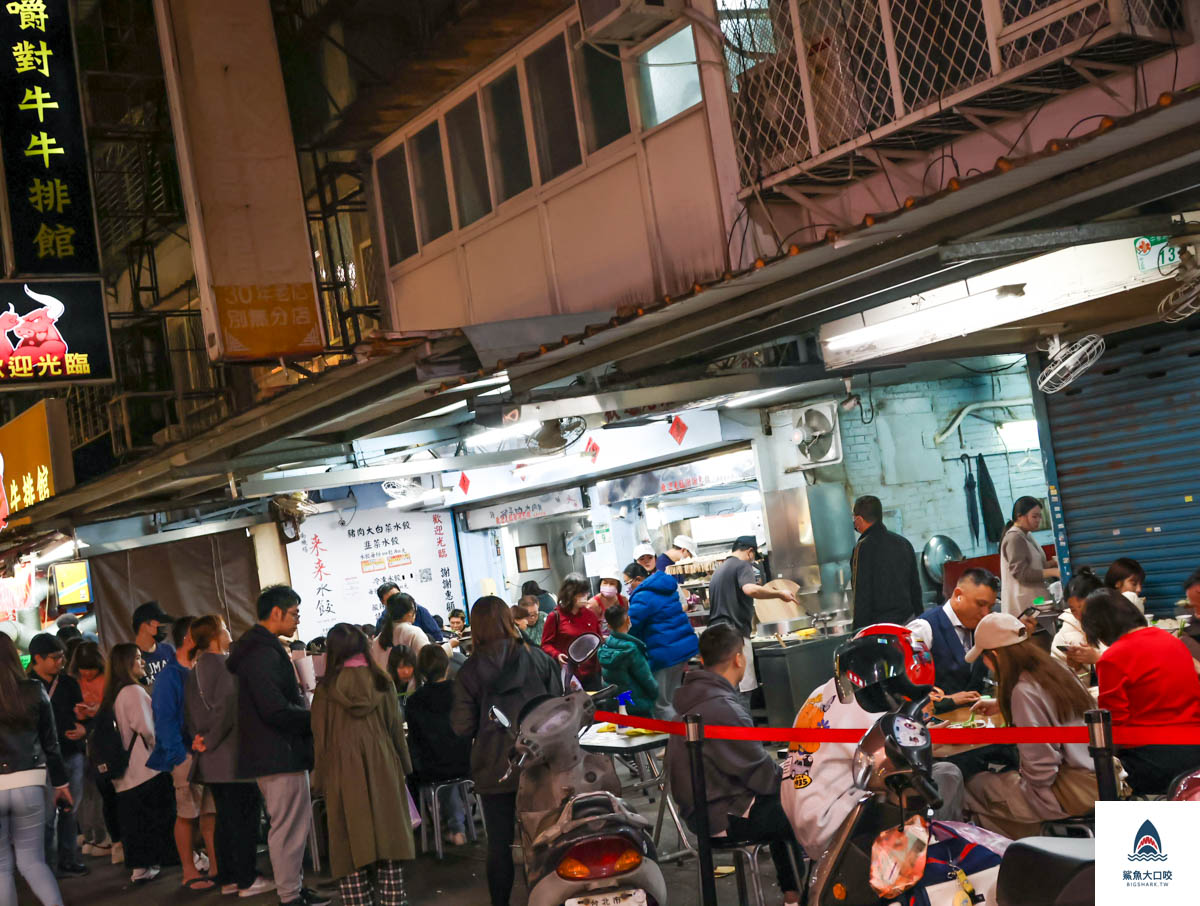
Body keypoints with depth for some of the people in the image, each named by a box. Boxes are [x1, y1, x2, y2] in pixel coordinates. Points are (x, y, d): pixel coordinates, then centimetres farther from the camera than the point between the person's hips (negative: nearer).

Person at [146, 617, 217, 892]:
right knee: (187, 814, 0)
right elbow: (165, 719, -12)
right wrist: (180, 757, -17)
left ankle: (217, 866, 12)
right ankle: (189, 872, 7)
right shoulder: (170, 676, -7)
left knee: (212, 810, 7)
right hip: (187, 754, -6)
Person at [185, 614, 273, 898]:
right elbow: (227, 704, -25)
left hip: (210, 758, 9)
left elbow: (189, 712, 15)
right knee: (244, 816, -1)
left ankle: (227, 878, 19)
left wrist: (199, 738, 10)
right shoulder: (224, 663, -14)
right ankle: (247, 880, 2)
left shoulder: (195, 669, 12)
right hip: (231, 753, -9)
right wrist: (211, 741, -15)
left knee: (225, 817, 15)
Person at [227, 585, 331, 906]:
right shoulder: (263, 653, -19)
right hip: (280, 754, -11)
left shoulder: (264, 649, 16)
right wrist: (315, 719, -12)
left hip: (277, 753, 11)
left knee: (292, 824, 18)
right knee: (289, 826, -5)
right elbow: (277, 710, -25)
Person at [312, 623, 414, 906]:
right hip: (382, 767, 1)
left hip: (344, 771, -1)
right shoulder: (381, 682, 0)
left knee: (352, 841, 3)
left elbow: (320, 736, 0)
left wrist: (321, 777, 7)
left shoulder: (326, 689, -3)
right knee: (386, 836, 6)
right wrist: (403, 765, 13)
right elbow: (395, 726, 4)